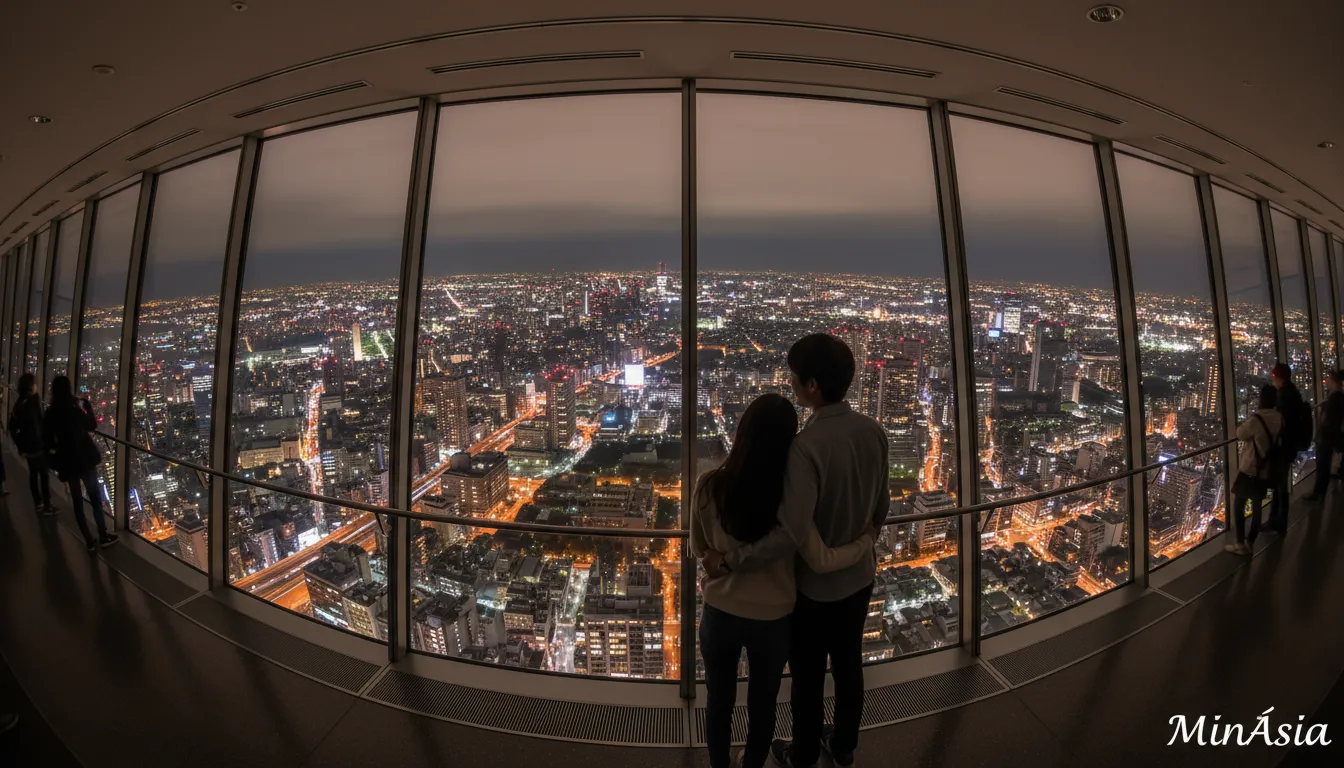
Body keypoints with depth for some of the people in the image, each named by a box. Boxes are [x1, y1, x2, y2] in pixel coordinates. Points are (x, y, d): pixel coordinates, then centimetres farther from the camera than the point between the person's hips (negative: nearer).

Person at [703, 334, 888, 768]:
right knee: (849, 665, 26)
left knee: (808, 676, 17)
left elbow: (790, 534, -36)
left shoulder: (806, 445, -32)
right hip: (859, 576, 6)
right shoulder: (874, 433, -10)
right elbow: (881, 506, 2)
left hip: (815, 584, -6)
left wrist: (727, 561, -27)